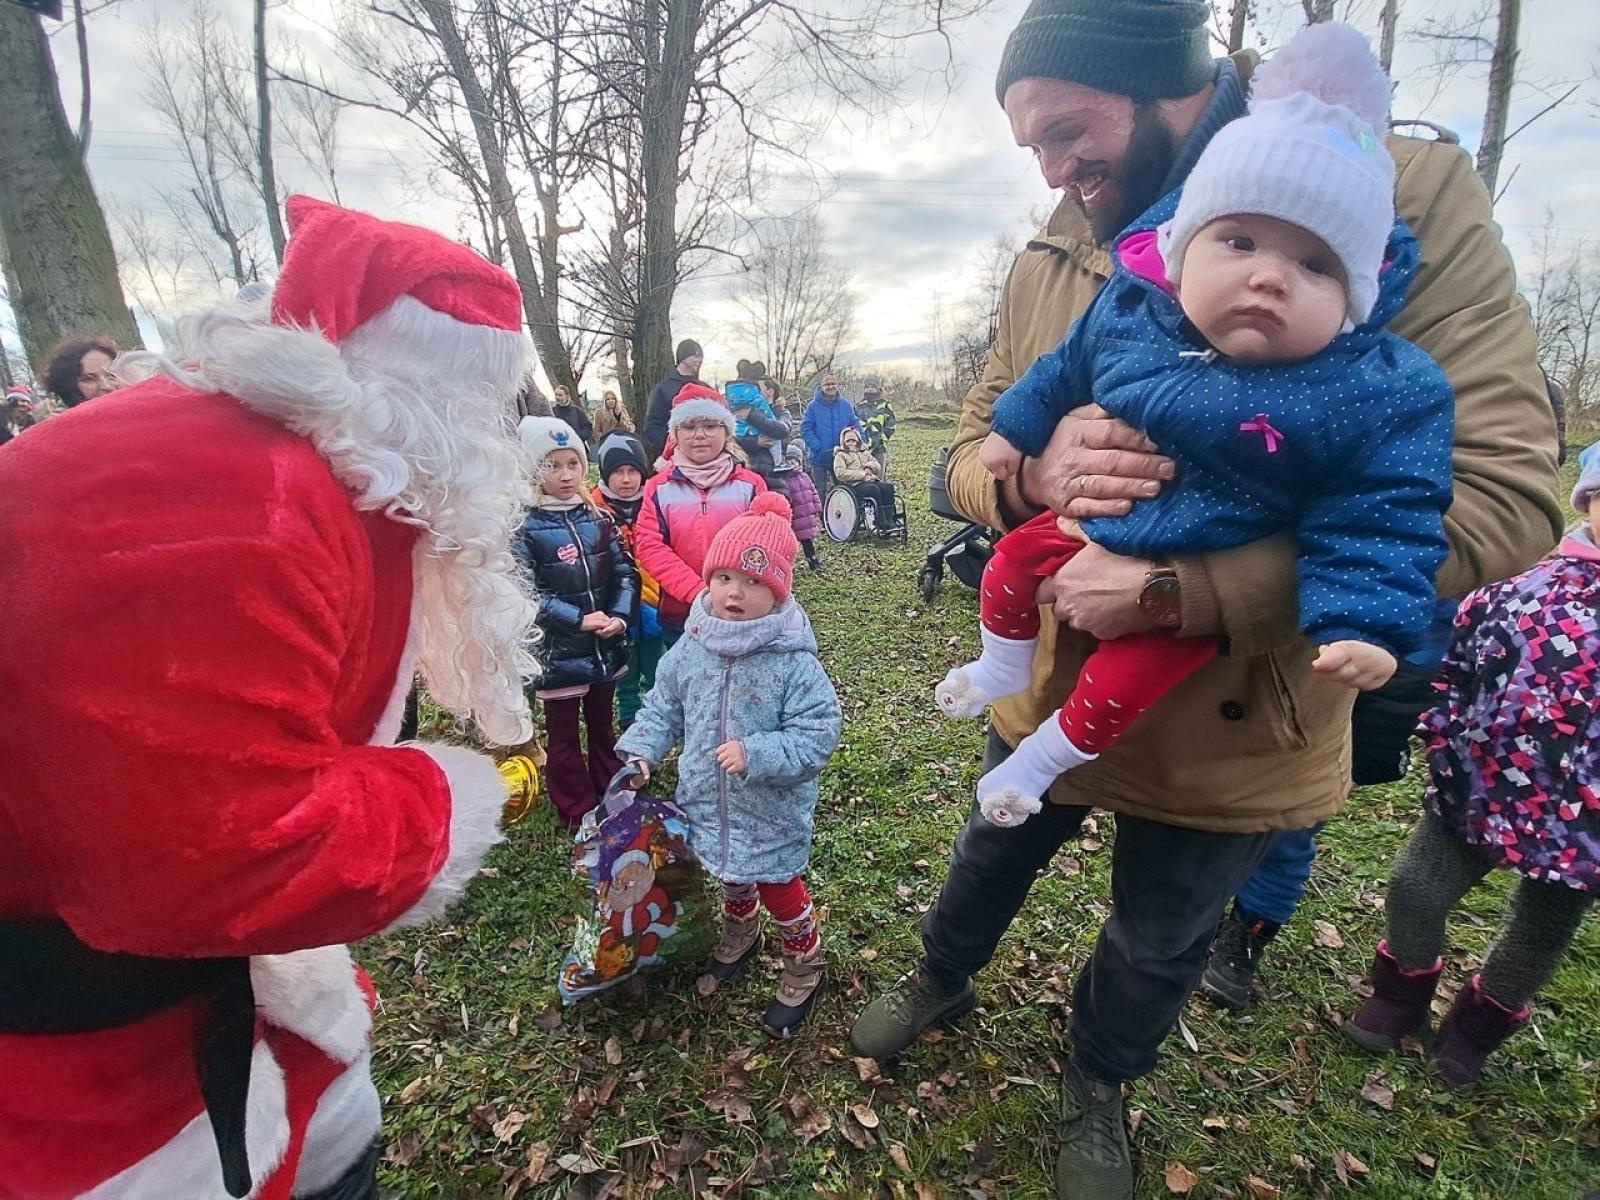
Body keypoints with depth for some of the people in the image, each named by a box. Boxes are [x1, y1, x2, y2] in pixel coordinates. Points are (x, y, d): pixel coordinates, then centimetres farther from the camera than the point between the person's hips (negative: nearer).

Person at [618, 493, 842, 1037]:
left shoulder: (792, 661, -25)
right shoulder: (690, 650, -9)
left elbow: (818, 734, -24)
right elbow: (663, 708, 5)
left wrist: (754, 754, -33)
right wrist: (641, 752, -9)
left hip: (772, 813, -5)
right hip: (709, 806, 5)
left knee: (781, 893, 17)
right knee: (731, 880, 30)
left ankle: (804, 970, 45)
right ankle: (739, 937, 60)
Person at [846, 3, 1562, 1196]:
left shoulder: (1411, 196, -16)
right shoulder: (1052, 259, -2)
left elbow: (1500, 498, -23)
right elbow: (969, 447, 1)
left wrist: (1174, 592, -32)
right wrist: (1031, 475, -25)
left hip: (1229, 720, -2)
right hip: (1049, 681, 3)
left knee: (1157, 946, 23)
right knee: (992, 858, 28)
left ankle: (1098, 1089, 56)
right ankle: (941, 979, 61)